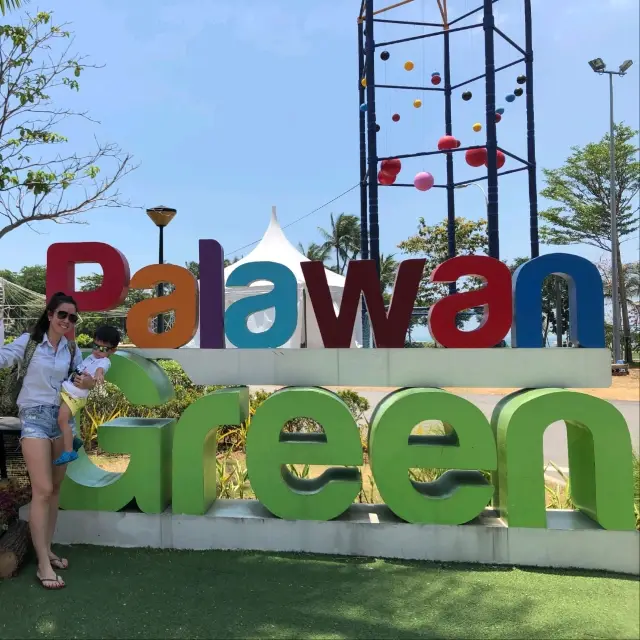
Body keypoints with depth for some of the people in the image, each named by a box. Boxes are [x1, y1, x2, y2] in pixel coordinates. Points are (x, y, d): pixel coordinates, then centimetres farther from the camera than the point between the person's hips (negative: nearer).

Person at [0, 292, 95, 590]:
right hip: (34, 419, -5)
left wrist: (88, 383, -7)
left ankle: (47, 550, 25)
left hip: (63, 418, 5)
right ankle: (43, 564, 0)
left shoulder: (73, 349, 8)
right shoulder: (29, 341, -5)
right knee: (42, 490, -9)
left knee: (55, 488, 10)